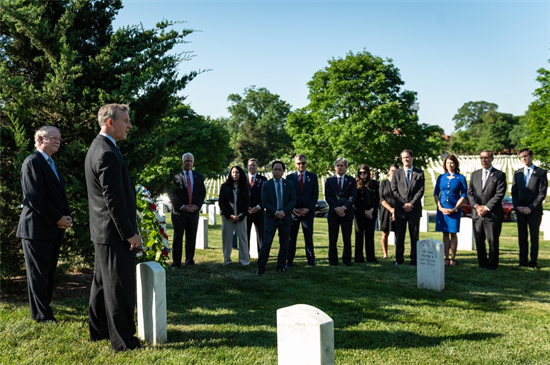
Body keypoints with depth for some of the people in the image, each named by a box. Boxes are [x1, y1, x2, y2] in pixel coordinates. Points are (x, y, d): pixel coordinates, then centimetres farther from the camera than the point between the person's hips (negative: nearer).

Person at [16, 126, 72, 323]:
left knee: (49, 272, 13)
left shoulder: (51, 164, 18)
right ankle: (41, 315, 10)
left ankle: (44, 307, 23)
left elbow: (60, 194, 19)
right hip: (37, 228, -8)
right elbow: (35, 197, -19)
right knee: (38, 274, 2)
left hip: (55, 228, 9)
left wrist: (67, 216, 3)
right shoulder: (32, 162, -11)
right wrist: (58, 218, -15)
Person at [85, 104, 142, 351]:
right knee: (120, 287, -1)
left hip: (101, 230, 11)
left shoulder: (97, 148, 13)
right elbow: (114, 199, -23)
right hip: (114, 232, -11)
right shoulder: (108, 154, -21)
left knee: (103, 282, 19)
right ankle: (122, 340, 9)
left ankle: (99, 330, 32)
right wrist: (130, 233, -18)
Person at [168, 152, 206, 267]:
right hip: (179, 211, -4)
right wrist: (182, 206, -12)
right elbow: (171, 193, -7)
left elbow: (202, 192, 11)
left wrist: (197, 206, -4)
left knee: (191, 237, 8)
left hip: (194, 210, 4)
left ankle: (190, 260, 17)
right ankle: (176, 262, 3)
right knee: (178, 237, -1)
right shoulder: (175, 175, -4)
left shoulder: (198, 176, 11)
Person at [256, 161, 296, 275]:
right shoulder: (266, 185, 4)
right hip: (271, 218, -2)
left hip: (285, 218, 2)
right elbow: (265, 202, -4)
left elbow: (293, 200, 0)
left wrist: (284, 211, -14)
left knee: (284, 245, 7)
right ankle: (260, 267, 1)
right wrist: (276, 212, -15)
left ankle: (281, 266, 19)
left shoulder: (289, 184, 8)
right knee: (266, 244, -7)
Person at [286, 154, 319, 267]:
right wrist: (293, 209, -9)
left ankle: (311, 260, 13)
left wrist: (308, 209, -7)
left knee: (309, 237, 5)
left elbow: (315, 194, 3)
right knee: (291, 238, 1)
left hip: (308, 211, 0)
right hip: (293, 211, 0)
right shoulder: (289, 177, 5)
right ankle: (289, 261, 6)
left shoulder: (313, 176, 7)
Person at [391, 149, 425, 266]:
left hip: (414, 209, -1)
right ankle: (399, 259, 11)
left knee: (414, 236, 2)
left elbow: (421, 190, 0)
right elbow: (394, 190, 4)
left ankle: (414, 259, 8)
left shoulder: (419, 173, 7)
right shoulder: (397, 173, 9)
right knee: (399, 235, 3)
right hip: (400, 209, 1)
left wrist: (411, 204, -11)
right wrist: (403, 205, -7)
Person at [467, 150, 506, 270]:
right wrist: (477, 206, -7)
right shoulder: (475, 174, 13)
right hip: (477, 214, 4)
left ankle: (492, 264, 13)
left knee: (492, 240, 1)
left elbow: (500, 194, -9)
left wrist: (486, 207, -13)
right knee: (479, 240, 7)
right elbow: (470, 192, 9)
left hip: (493, 214, -4)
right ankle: (482, 263, 19)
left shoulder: (499, 175, -1)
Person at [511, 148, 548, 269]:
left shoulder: (541, 172, -2)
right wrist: (517, 206, -4)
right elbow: (514, 191, 10)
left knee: (534, 237, 3)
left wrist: (530, 208, -12)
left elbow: (542, 193, -7)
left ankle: (533, 262, 8)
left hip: (534, 211, -4)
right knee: (522, 237, 6)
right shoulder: (518, 173, 11)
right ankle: (523, 261, 12)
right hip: (520, 210, 4)